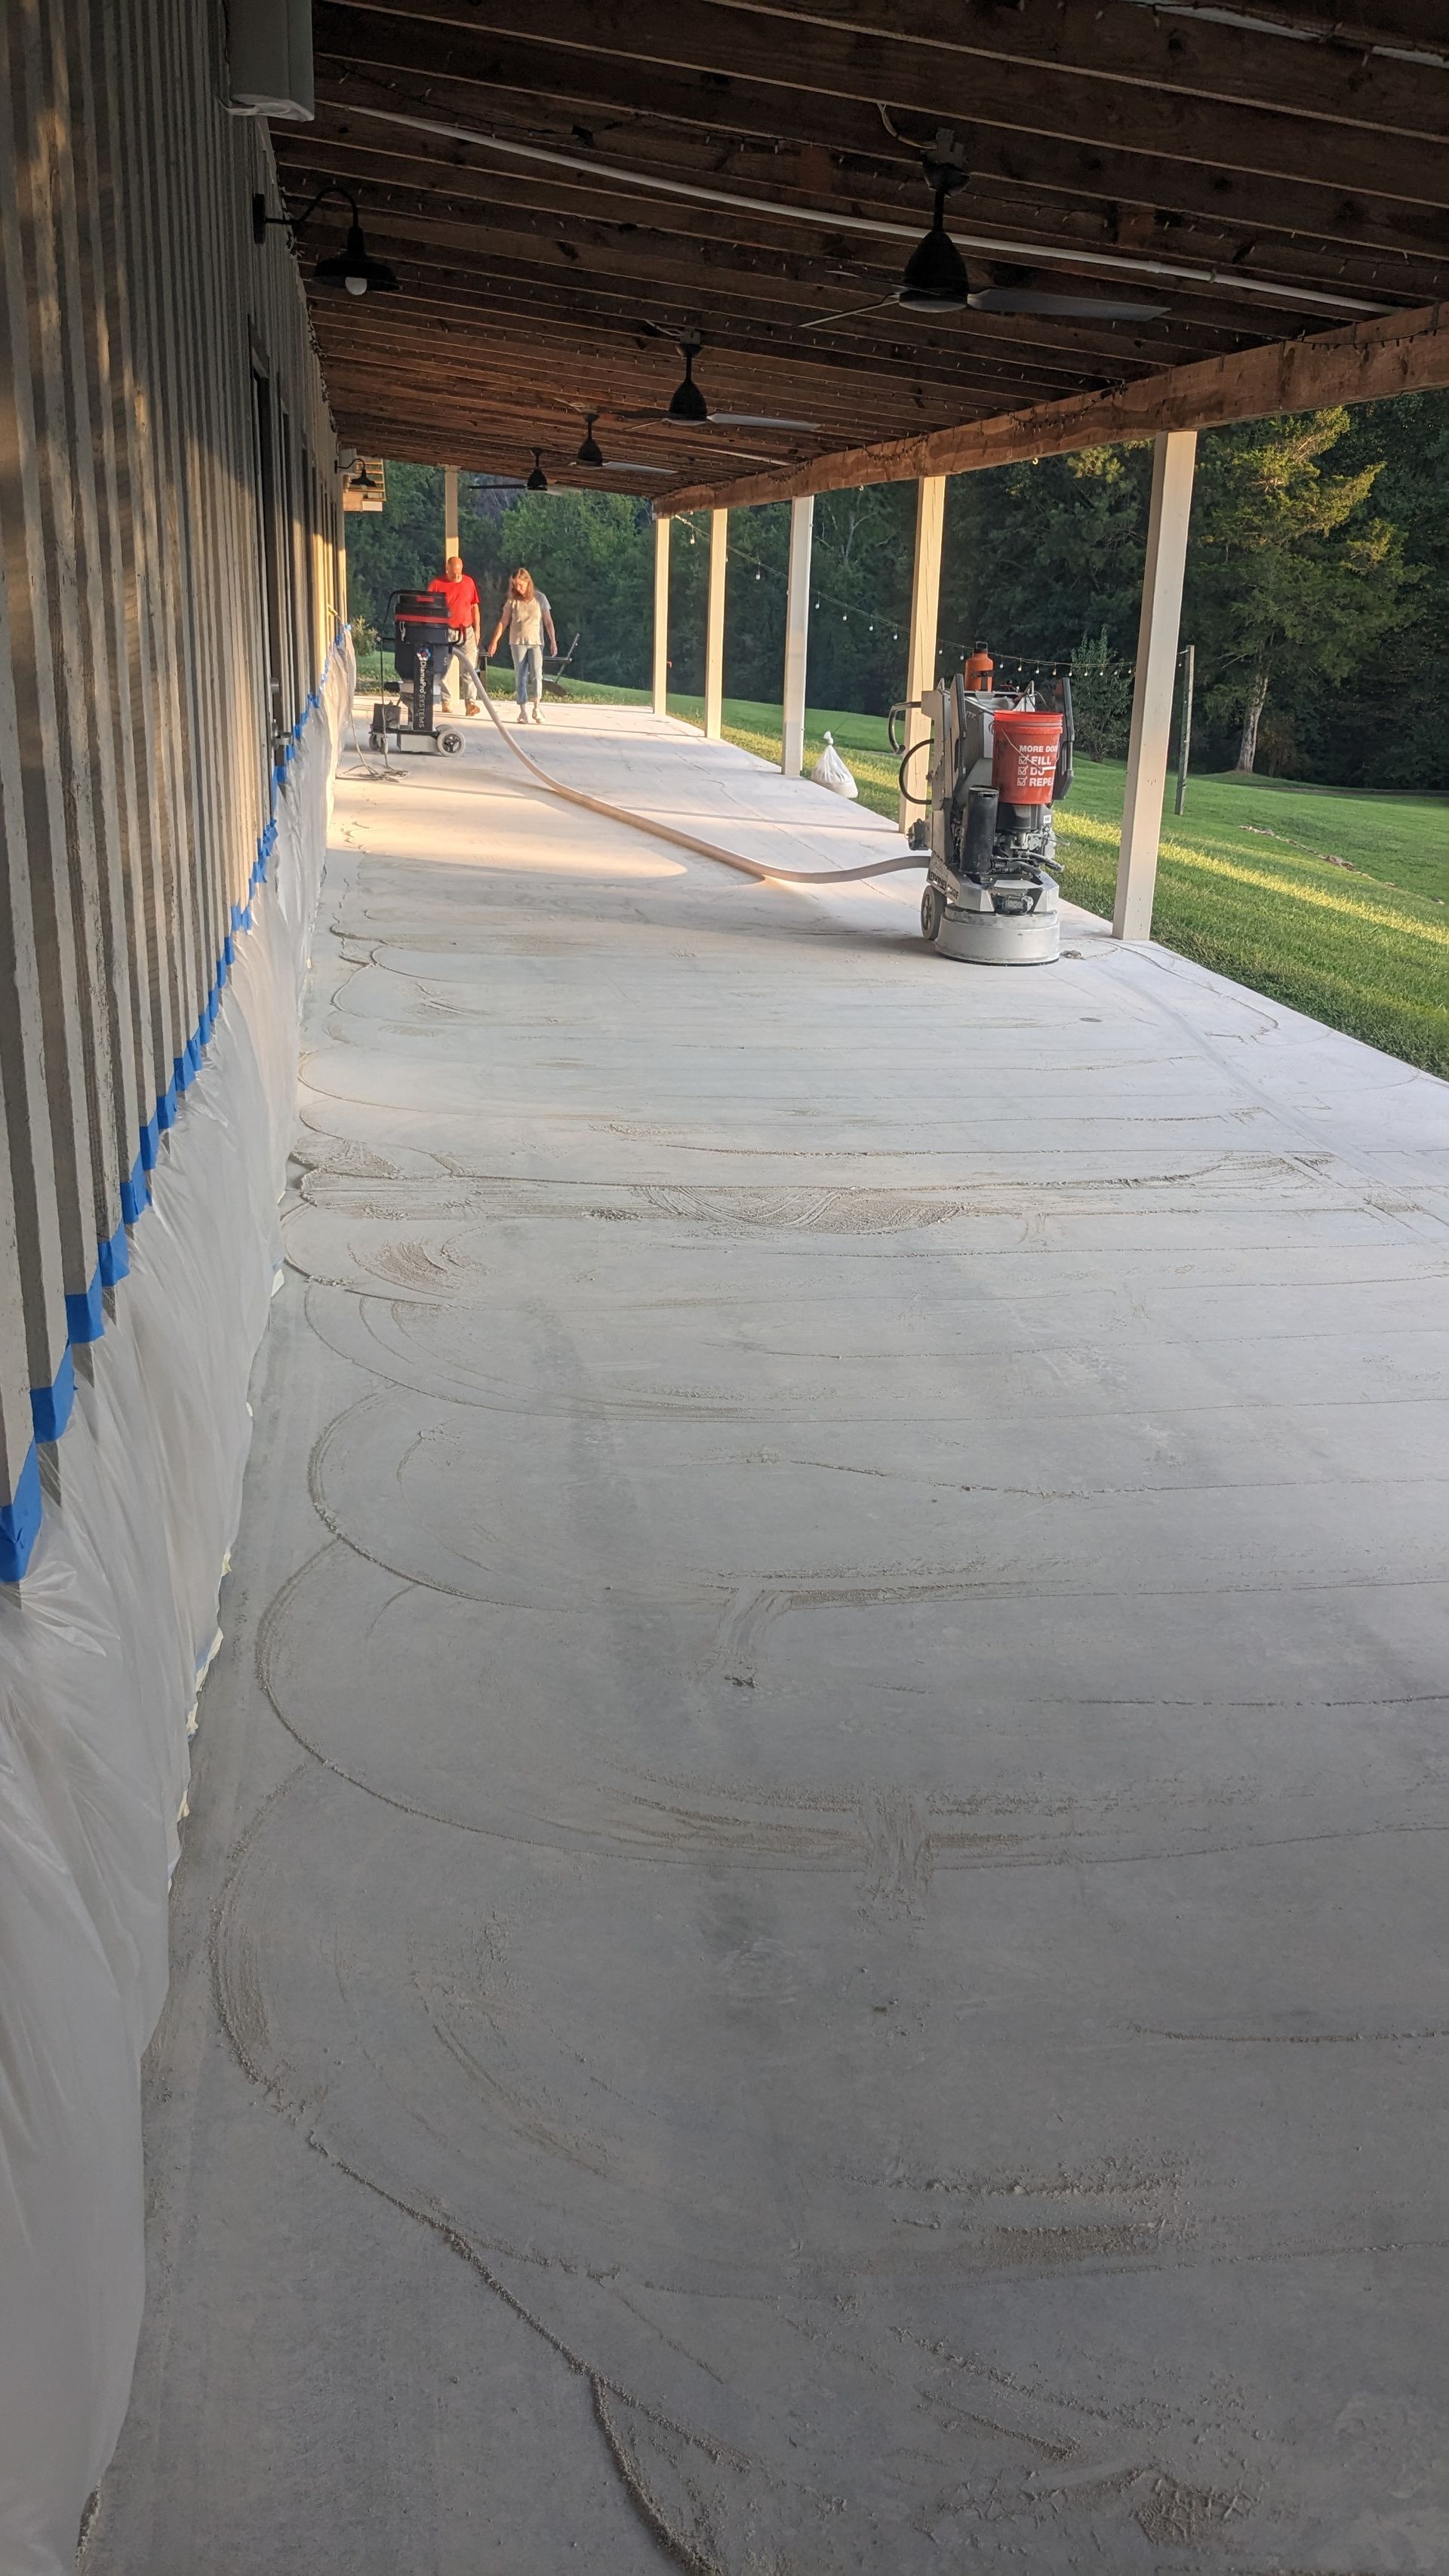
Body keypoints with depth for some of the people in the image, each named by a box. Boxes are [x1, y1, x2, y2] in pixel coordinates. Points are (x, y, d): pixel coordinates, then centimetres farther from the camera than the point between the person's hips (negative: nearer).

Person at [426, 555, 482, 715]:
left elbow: (475, 607, 14)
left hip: (466, 631, 1)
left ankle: (471, 702, -10)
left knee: (469, 668, -7)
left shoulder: (469, 582, 7)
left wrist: (477, 629, 11)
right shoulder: (437, 584, -2)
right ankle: (446, 703, 9)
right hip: (445, 632, -1)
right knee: (442, 669, 2)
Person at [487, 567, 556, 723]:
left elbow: (548, 622, 3)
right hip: (518, 642, 1)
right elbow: (503, 622, 4)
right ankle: (523, 711, 4)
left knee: (537, 674, -14)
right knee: (520, 677, 0)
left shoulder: (539, 598, 0)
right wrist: (494, 641, -1)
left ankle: (536, 709, -8)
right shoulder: (512, 600, 0)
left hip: (536, 642, -1)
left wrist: (553, 641, -2)